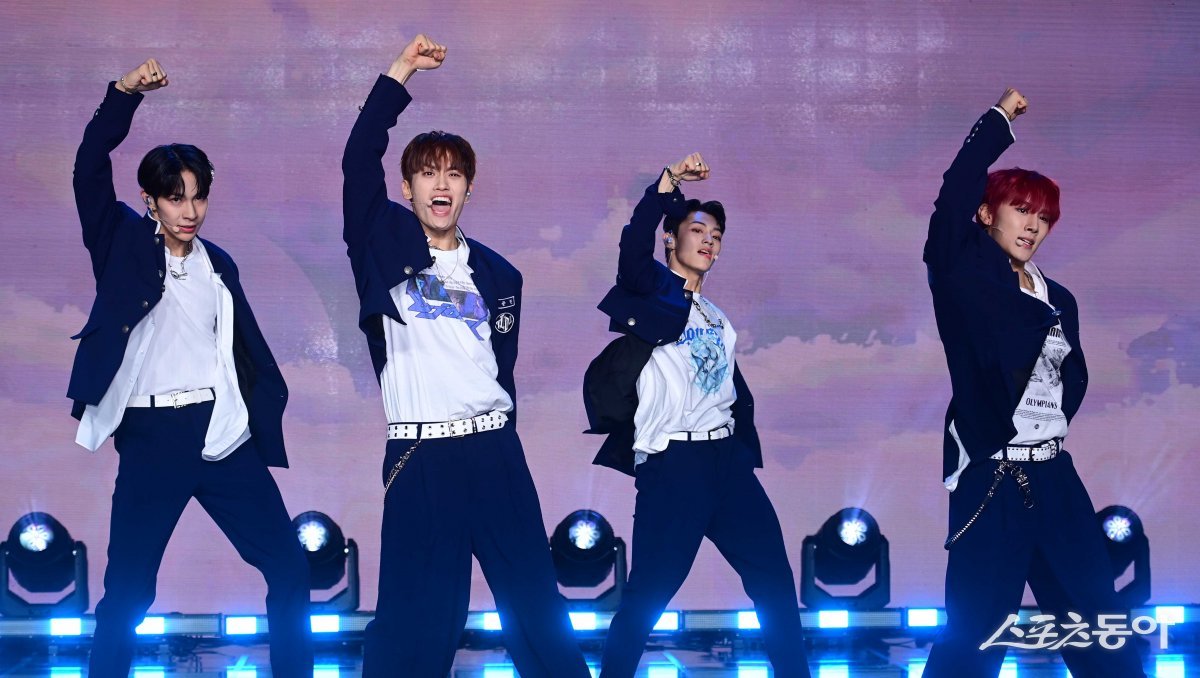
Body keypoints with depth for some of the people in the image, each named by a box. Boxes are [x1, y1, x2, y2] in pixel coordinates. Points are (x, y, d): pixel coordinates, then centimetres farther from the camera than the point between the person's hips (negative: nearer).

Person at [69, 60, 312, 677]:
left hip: (222, 433, 3)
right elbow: (90, 170, -10)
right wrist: (125, 93, -19)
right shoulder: (125, 246, 4)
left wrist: (266, 408, 6)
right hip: (150, 436, -3)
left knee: (288, 568, 0)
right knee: (127, 589, 1)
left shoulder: (218, 265, 13)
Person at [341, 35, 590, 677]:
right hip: (418, 456, -3)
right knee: (416, 615, 0)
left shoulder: (497, 274, 12)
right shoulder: (387, 247, 4)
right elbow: (359, 161, -9)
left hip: (493, 450, 3)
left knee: (535, 600, 6)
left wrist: (494, 425, 13)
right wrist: (400, 72, -11)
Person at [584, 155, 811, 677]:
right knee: (647, 596, -7)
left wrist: (750, 455, 15)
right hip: (671, 465, -7)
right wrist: (667, 185, -30)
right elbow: (633, 247, -19)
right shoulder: (651, 288, 3)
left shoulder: (716, 317, 22)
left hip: (727, 460, 7)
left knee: (775, 580, 5)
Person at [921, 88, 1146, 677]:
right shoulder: (964, 275, -4)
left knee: (1100, 629, 12)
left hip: (1055, 479, 6)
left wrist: (1050, 421, 5)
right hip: (990, 482, -6)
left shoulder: (1058, 300, 13)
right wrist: (1000, 119, -7)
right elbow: (956, 193, -18)